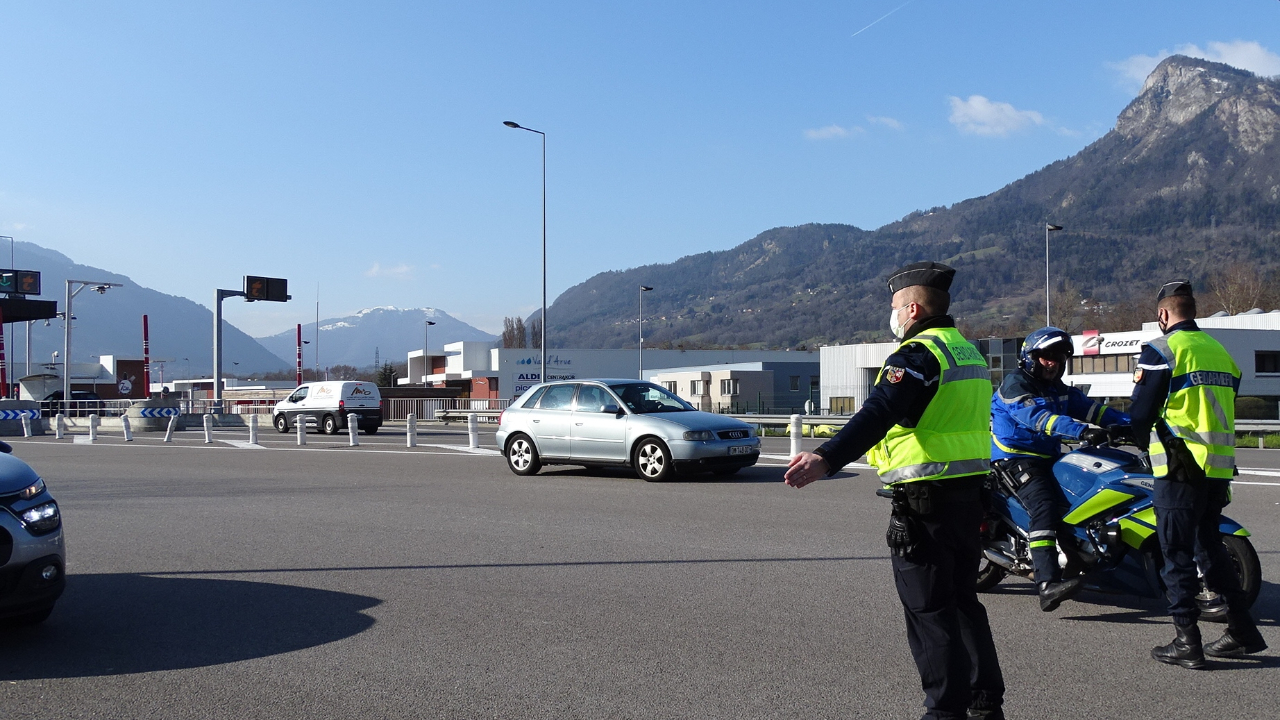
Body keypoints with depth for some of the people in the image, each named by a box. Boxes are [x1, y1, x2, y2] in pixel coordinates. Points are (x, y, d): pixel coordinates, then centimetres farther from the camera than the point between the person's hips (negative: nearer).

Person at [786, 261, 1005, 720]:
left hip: (925, 498, -10)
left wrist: (826, 458, -41)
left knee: (928, 609, -1)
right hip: (969, 492, 10)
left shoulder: (919, 354, -15)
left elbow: (879, 413, -31)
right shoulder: (967, 350, 15)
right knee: (963, 601, 19)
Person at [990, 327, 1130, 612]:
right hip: (1016, 458, -10)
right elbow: (1038, 418, -27)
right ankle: (1048, 584, -41)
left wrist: (1130, 422, -4)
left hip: (1050, 457, 10)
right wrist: (1082, 430, -38)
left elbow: (1089, 408, 10)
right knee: (1045, 507, -29)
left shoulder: (1060, 390, 19)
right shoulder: (1015, 385, -11)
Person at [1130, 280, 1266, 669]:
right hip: (1220, 467, 7)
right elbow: (1224, 413, 17)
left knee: (1177, 553, 0)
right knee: (1209, 546, 19)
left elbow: (1141, 415, -7)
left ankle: (1187, 641, 2)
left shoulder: (1161, 350, -9)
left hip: (1180, 468, -7)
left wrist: (1141, 433, 12)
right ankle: (1242, 630, 22)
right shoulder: (1220, 351, 13)